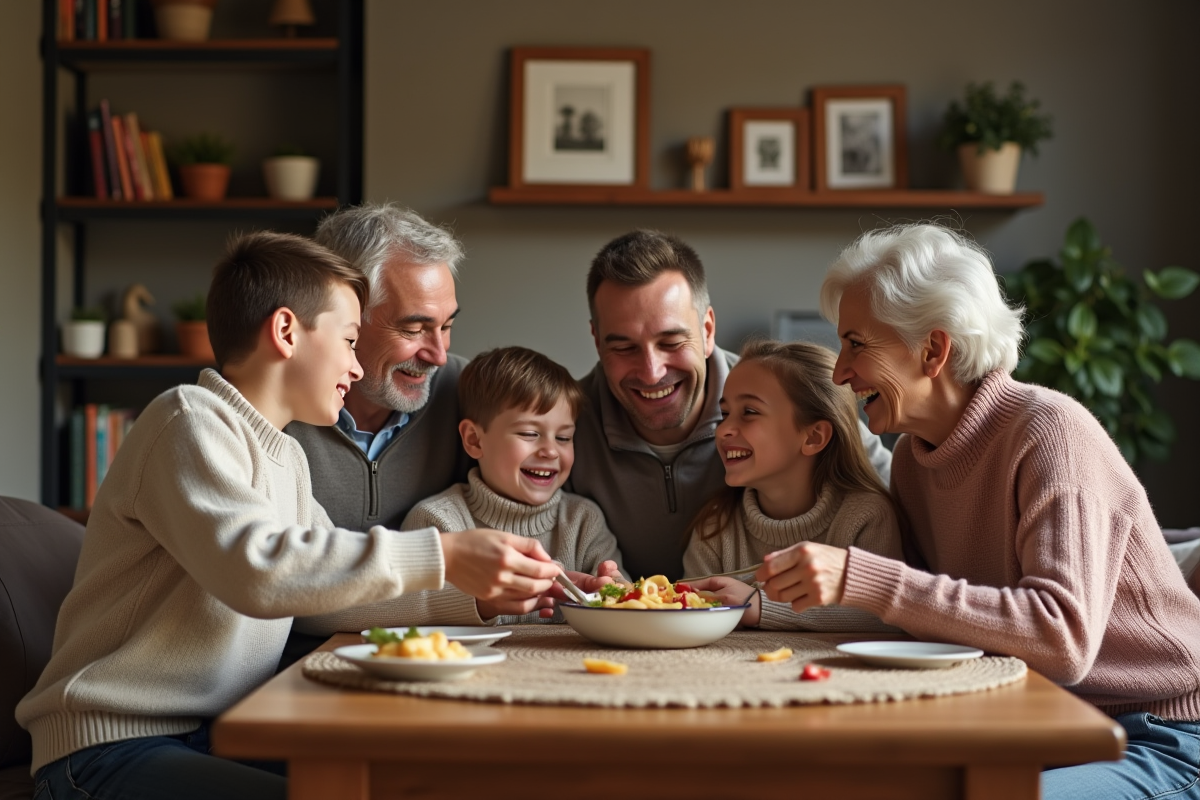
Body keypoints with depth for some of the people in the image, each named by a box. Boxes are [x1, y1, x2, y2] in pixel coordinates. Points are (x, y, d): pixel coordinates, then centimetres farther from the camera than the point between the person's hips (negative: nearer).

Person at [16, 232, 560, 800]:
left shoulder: (286, 458, 18)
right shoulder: (189, 419, -13)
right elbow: (253, 567, -28)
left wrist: (480, 593, 8)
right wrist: (440, 557, -28)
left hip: (219, 735, 9)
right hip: (114, 747, -9)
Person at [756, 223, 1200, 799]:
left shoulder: (1050, 432, -18)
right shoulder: (914, 451, 7)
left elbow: (1062, 638, -30)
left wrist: (861, 578, -35)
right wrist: (767, 599, -9)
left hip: (1152, 744, -7)